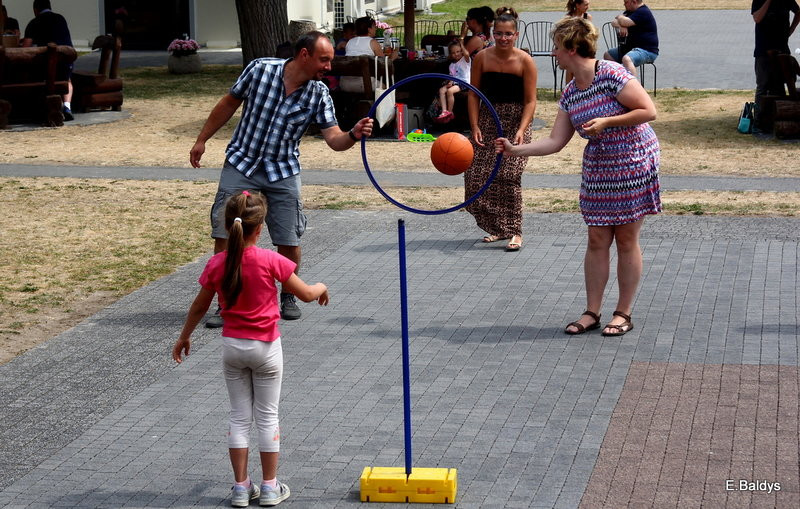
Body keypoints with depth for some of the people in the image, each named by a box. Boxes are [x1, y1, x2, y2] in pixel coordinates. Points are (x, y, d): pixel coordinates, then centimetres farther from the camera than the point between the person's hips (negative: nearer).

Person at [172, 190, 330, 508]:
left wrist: (184, 337, 19)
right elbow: (306, 294, -9)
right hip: (266, 349, -2)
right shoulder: (270, 261, -17)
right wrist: (321, 287, 13)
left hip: (232, 347, 2)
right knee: (267, 416, 10)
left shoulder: (216, 265, -9)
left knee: (239, 417, 12)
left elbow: (199, 306, 4)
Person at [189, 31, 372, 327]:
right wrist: (202, 139, 8)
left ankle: (288, 297, 27)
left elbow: (334, 139, -12)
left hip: (282, 174, 1)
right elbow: (229, 104, 3)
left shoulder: (318, 95, -8)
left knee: (289, 243, 1)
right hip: (241, 166, -1)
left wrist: (353, 135, -35)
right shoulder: (260, 70, -11)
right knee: (224, 236, -3)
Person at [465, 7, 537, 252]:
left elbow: (530, 101, -8)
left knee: (508, 175, -15)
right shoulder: (482, 58, 0)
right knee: (476, 173, -2)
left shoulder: (525, 61, -8)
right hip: (488, 121, 3)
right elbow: (474, 94, 5)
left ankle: (514, 231, -4)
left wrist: (521, 130, -19)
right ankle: (497, 227, 15)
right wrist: (475, 126, -4)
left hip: (515, 123, -3)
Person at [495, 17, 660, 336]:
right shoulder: (570, 94, 5)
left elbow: (649, 111, -18)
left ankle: (624, 313, 13)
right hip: (598, 168, 7)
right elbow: (555, 142, 4)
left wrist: (606, 122, -23)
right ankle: (592, 312, 14)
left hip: (634, 163, -7)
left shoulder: (611, 74, -18)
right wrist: (515, 150, -5)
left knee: (626, 239, 2)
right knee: (597, 240, 6)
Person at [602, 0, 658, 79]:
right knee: (607, 55, 18)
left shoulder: (643, 12, -16)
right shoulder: (630, 11, 16)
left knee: (626, 59, -39)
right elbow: (614, 22, 12)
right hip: (632, 47, 11)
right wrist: (621, 26, -13)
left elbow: (624, 22, -24)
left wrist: (620, 17, 0)